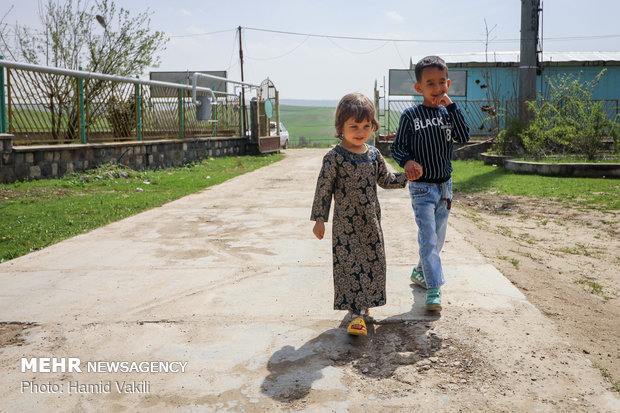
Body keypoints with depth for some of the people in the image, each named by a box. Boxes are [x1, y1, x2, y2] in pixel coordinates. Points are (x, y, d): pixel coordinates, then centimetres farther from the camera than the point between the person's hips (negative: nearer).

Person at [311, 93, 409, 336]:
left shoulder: (373, 154, 5)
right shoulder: (335, 157, -11)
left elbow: (385, 180, 19)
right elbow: (324, 189, -8)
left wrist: (407, 176, 7)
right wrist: (319, 219, -8)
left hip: (371, 223, 6)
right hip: (345, 224, -5)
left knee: (372, 263, 12)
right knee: (348, 265, -6)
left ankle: (364, 303, 31)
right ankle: (357, 313, -1)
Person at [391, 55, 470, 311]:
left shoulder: (447, 113, 3)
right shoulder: (411, 115, -9)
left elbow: (464, 137, -11)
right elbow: (397, 147, -6)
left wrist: (451, 106, -14)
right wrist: (407, 161, -26)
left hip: (445, 185, 5)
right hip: (422, 187, -5)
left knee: (438, 237, 16)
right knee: (428, 239, -9)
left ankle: (420, 272, 37)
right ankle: (434, 289, -3)